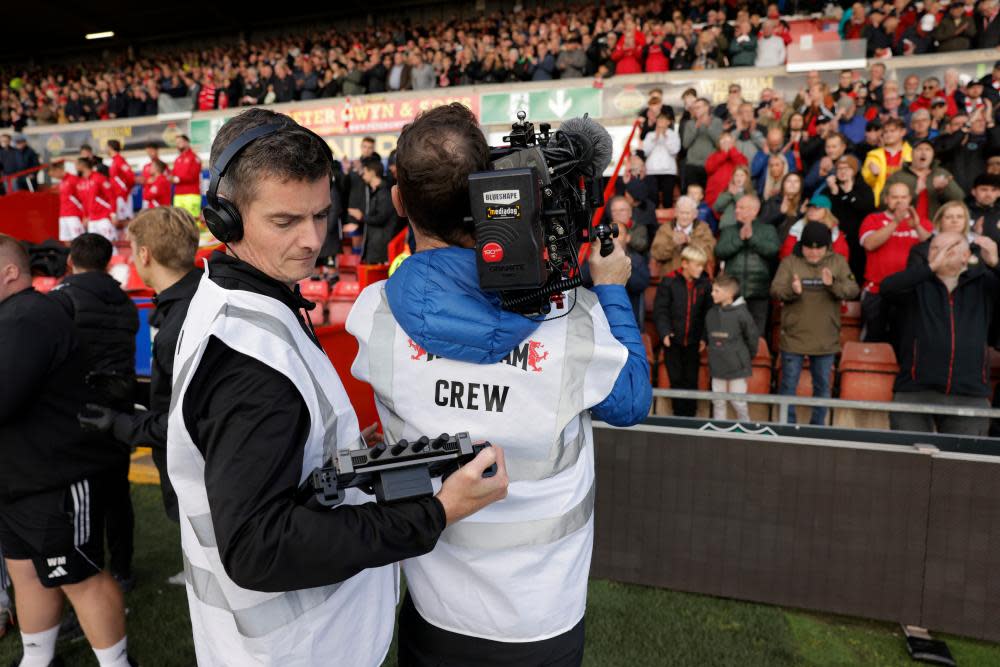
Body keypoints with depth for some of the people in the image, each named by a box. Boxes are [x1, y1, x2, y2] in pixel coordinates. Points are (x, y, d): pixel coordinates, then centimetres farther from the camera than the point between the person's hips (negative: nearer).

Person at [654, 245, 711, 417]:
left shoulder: (705, 284, -1)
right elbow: (660, 309, -6)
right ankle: (679, 414, 24)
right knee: (676, 380, 9)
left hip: (693, 342, 1)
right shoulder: (669, 281, -7)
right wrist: (664, 332, -17)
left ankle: (690, 415, 22)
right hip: (673, 340, -1)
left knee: (691, 380, 8)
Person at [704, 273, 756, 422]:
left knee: (738, 402, 5)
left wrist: (749, 355, 6)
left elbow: (752, 336, -5)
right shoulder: (711, 313, 0)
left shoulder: (741, 313, -15)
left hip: (737, 366, -5)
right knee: (718, 402, 13)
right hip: (717, 365, 5)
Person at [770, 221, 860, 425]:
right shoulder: (790, 261, -3)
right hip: (793, 338, -2)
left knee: (822, 386, 14)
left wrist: (833, 285, -27)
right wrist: (792, 291, -32)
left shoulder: (838, 261, 1)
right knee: (789, 384, 6)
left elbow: (853, 290, -8)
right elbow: (775, 290, -12)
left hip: (826, 340, 2)